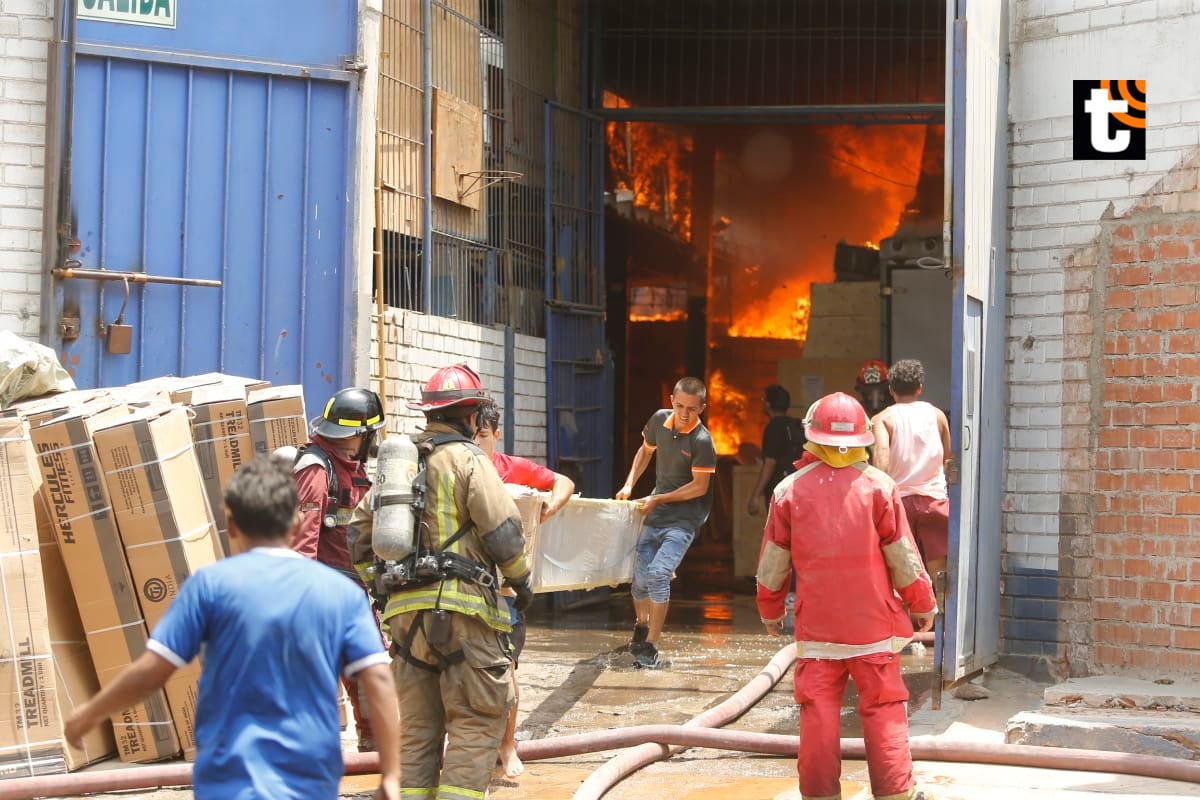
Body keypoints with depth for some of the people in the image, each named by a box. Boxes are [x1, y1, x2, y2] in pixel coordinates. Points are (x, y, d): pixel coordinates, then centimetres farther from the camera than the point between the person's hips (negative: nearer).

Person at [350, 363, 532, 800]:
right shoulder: (468, 458, -4)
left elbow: (361, 529, 20)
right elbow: (503, 530, -9)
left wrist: (376, 579, 26)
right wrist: (521, 580, 4)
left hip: (404, 609, 7)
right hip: (459, 605, -7)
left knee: (417, 723, 13)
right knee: (477, 719, -3)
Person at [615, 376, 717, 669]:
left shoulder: (702, 441, -19)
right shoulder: (660, 419, -1)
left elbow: (700, 486, -16)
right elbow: (645, 450, 17)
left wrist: (658, 499, -14)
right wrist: (629, 485, 8)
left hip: (684, 517, -6)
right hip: (656, 513, 6)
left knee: (658, 573, -20)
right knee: (640, 576, 8)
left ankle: (649, 647, -14)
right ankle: (641, 626, 38)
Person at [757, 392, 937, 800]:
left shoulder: (789, 490, -1)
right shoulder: (878, 485, -5)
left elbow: (773, 562, 4)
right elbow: (902, 556, -2)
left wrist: (770, 609, 20)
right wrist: (923, 604, 13)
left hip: (817, 625, 1)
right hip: (873, 622, -1)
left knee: (818, 713, 5)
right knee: (883, 710, 5)